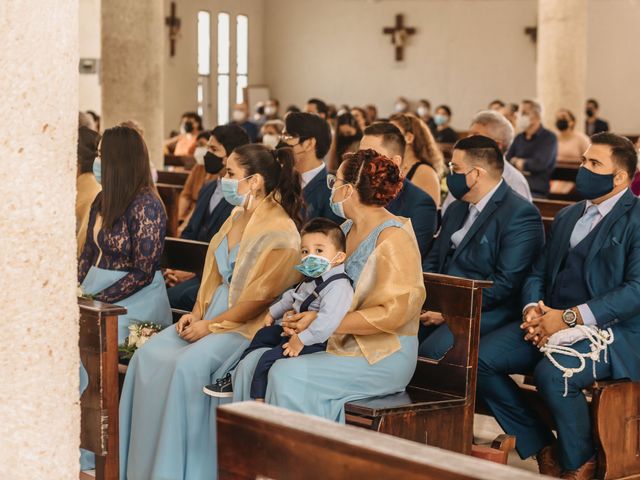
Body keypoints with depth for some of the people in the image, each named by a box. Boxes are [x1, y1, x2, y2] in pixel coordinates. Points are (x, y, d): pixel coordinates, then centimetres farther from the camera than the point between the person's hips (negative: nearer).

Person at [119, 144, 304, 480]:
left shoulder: (280, 232, -15)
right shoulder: (237, 218, 13)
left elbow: (260, 296, -17)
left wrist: (211, 326, -15)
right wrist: (197, 313, 2)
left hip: (249, 324, -8)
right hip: (212, 315, 8)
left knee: (188, 365, -30)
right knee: (149, 355, -11)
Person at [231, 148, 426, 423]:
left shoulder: (393, 238, -13)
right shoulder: (347, 230, 13)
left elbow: (392, 312, -19)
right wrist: (304, 318, -3)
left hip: (383, 358, -8)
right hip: (341, 347, 8)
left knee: (287, 376, -27)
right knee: (251, 365, -8)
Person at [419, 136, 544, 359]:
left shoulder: (520, 214, -9)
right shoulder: (456, 209, 19)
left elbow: (506, 282, -16)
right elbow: (433, 259, 19)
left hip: (485, 313, -7)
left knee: (432, 350, -31)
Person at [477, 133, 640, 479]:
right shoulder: (567, 217, 21)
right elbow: (538, 274, 19)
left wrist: (570, 317, -20)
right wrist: (532, 309, -4)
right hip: (552, 322, 7)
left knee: (551, 373, -35)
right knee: (479, 359, -13)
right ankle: (542, 448, 1)